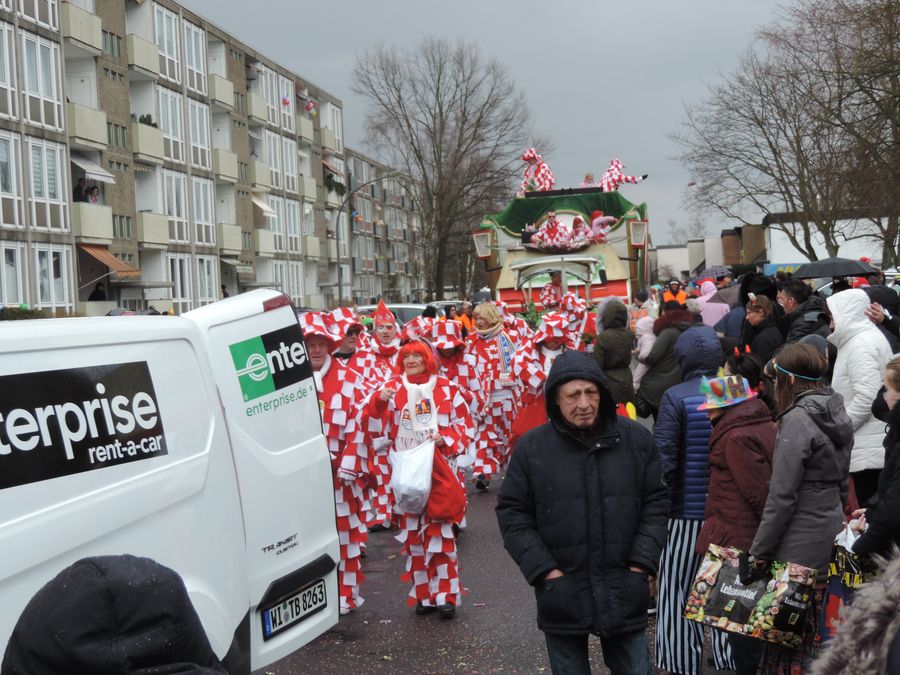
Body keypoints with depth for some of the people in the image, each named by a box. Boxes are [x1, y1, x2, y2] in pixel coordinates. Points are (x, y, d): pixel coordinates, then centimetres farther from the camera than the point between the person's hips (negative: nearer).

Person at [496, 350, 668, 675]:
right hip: (561, 593, -1)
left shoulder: (637, 439, -2)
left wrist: (641, 563, -3)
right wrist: (545, 570, -8)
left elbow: (656, 502, 5)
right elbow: (512, 513, -1)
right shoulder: (531, 447, -6)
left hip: (624, 592, 1)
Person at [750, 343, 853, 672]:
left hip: (799, 546, -9)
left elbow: (782, 495, -18)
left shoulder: (797, 420, -16)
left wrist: (759, 551, -13)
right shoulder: (837, 415, 10)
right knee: (809, 629, 16)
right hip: (830, 535, 9)